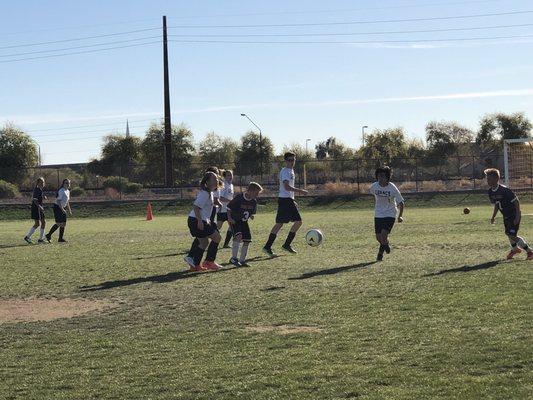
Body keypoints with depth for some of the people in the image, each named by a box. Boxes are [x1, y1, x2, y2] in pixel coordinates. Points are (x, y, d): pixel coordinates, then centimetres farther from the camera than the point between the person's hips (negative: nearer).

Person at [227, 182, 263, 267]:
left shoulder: (254, 201, -3)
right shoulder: (239, 198, -21)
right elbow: (229, 207, -10)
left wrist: (251, 216, -4)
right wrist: (229, 218, -16)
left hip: (244, 222, 7)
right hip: (235, 221, -7)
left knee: (247, 240, 0)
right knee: (238, 236, -28)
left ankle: (242, 260, 13)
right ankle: (234, 258, -22)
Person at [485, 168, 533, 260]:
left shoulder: (504, 190, -26)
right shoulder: (490, 192, -2)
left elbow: (516, 201, -20)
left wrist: (517, 216, -22)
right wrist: (493, 217, 11)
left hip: (514, 215, -8)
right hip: (506, 216, 8)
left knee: (512, 235, -14)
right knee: (508, 234, 18)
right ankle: (515, 249, 46)